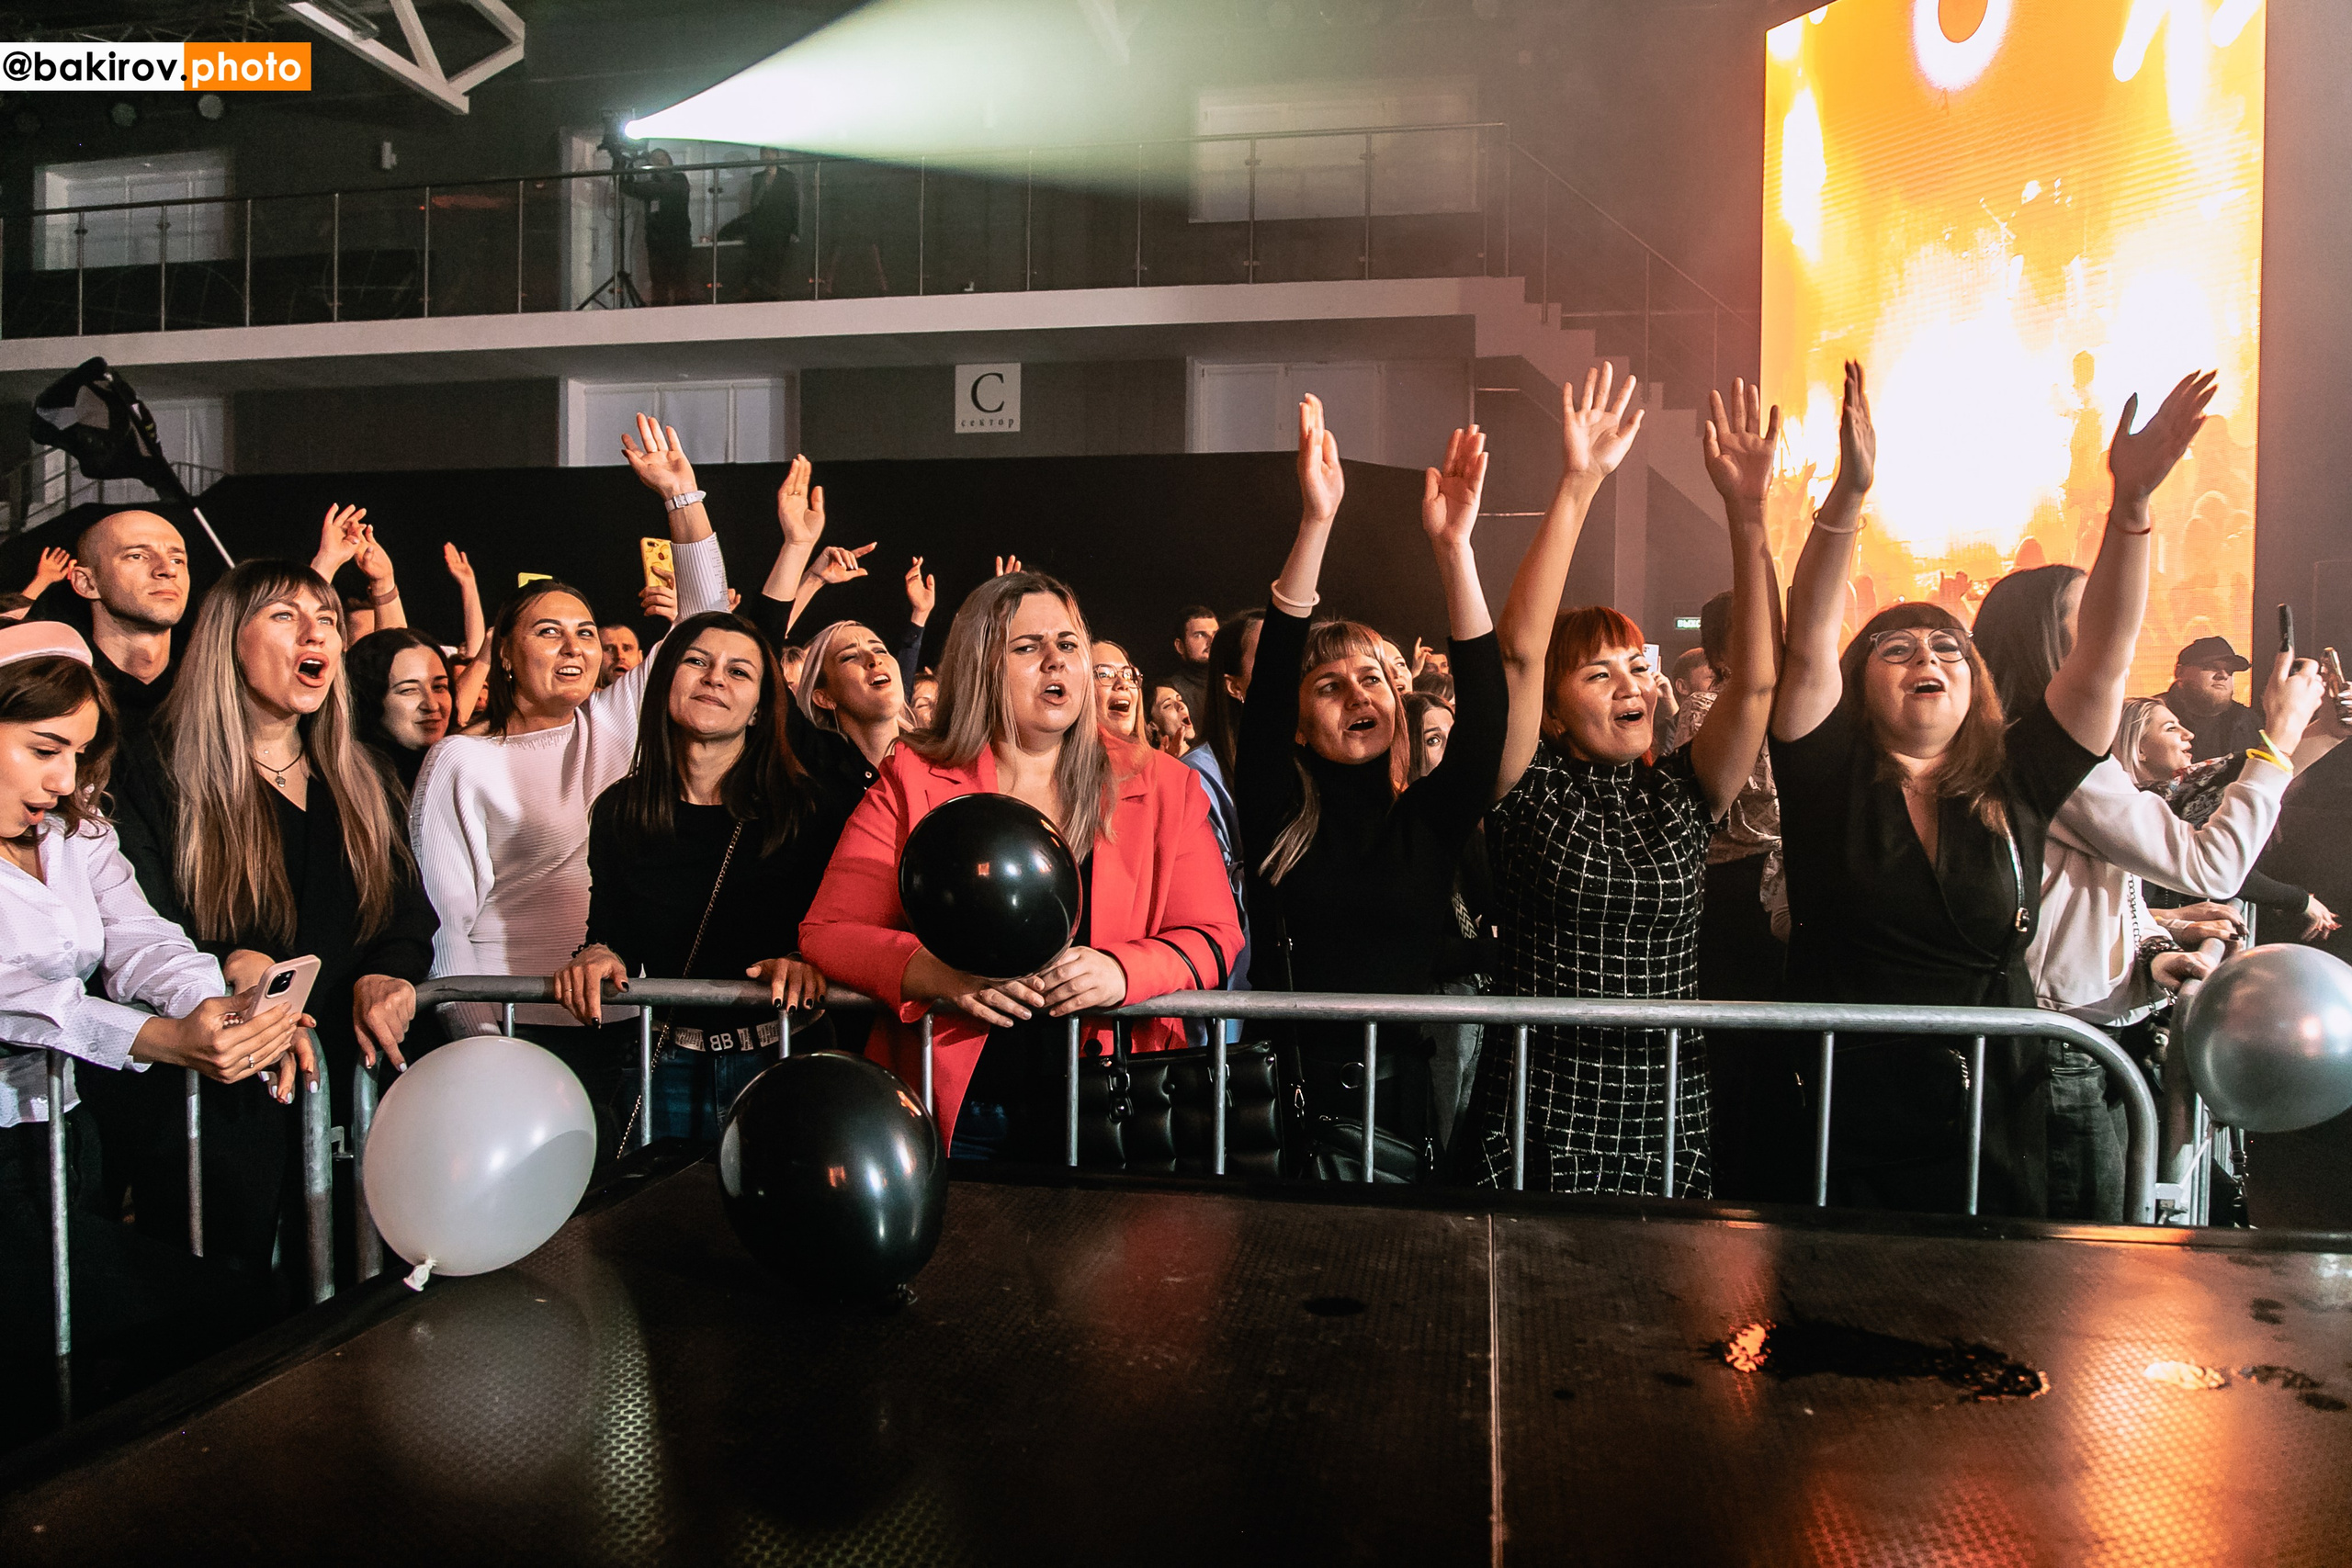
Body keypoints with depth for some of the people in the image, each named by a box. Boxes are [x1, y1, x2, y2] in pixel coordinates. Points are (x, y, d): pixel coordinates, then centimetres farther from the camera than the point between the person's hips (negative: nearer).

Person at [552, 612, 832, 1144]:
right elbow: (610, 931, 7)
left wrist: (806, 960, -25)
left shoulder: (803, 807, -8)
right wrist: (599, 957, -14)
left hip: (784, 1060, -2)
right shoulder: (619, 811, 1)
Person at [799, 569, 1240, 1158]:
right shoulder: (911, 783, 2)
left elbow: (1214, 937, 2)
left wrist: (1119, 970, -18)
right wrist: (939, 974, -21)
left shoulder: (1162, 786, 5)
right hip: (952, 1112, 0)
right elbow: (827, 931, -2)